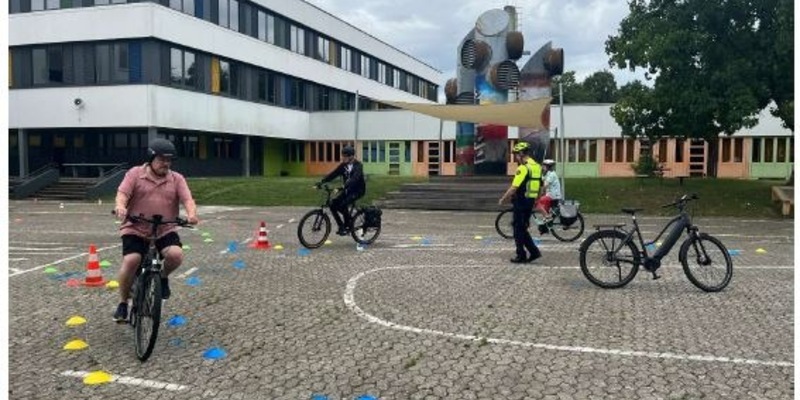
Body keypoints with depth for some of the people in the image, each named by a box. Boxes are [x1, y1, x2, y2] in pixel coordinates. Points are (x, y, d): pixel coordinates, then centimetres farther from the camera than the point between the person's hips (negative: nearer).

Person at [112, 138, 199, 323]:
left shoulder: (177, 179, 7)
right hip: (135, 230, -1)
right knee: (131, 260, -22)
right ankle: (123, 303, 1)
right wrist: (120, 206, -33)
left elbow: (188, 199, -5)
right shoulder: (135, 174, 3)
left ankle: (163, 277, 10)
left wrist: (192, 214, -28)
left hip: (165, 231, 1)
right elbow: (122, 193, -9)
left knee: (176, 254, -26)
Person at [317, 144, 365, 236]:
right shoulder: (343, 165, 2)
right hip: (347, 190, 7)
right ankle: (341, 226, 5)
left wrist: (344, 187, -49)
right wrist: (321, 182, -20)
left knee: (343, 205, -27)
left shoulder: (358, 165, -17)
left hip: (358, 190, -7)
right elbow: (333, 174, -6)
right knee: (333, 204, -9)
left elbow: (355, 178, -34)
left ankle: (347, 227, -8)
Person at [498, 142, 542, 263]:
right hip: (530, 201, 9)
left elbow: (514, 188, -21)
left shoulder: (523, 168, -17)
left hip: (521, 202, -8)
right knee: (523, 229, 17)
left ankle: (521, 256, 8)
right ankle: (534, 251, 12)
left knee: (518, 229, 2)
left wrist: (503, 199, -10)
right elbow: (538, 186, 15)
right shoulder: (537, 166, 11)